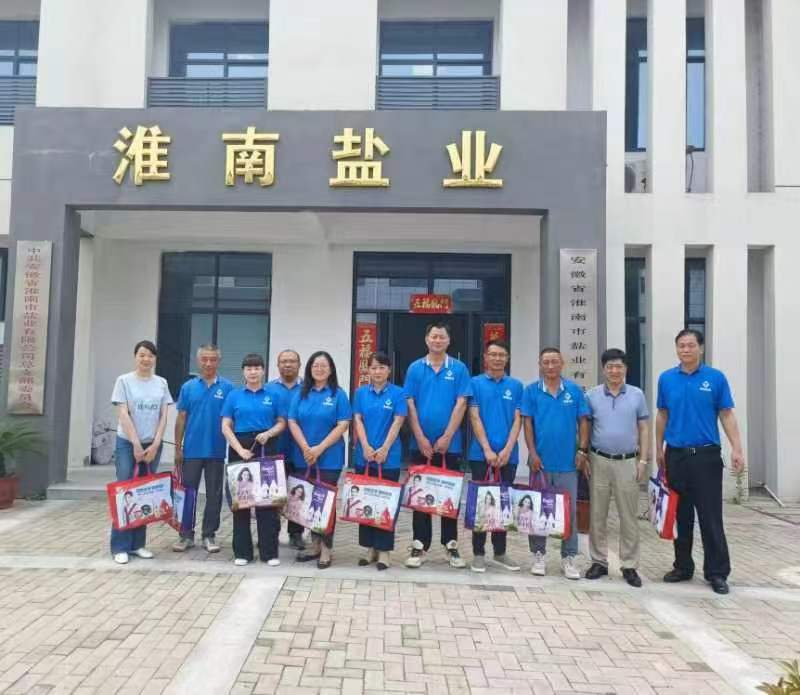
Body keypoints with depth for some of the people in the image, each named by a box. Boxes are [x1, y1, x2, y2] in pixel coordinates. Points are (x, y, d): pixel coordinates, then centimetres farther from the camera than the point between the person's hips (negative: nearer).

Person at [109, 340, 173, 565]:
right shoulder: (124, 381, -2)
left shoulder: (161, 383, 7)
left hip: (152, 446, 3)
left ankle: (137, 544, 15)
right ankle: (120, 547, 3)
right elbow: (123, 415, -8)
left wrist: (155, 445, -6)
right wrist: (136, 445, -12)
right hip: (127, 444, -3)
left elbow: (163, 416, 4)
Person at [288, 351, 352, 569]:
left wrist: (320, 448, -15)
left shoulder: (338, 394, -2)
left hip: (329, 458, -3)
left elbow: (343, 425, -9)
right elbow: (292, 422, 2)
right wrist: (305, 448, -12)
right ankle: (315, 545, 23)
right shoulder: (301, 394, 7)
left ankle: (326, 549, 8)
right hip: (304, 458, 4)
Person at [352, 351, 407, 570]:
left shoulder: (398, 393, -2)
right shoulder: (361, 393, 6)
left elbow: (397, 422, -7)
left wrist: (384, 449, -14)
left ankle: (384, 550, 10)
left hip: (389, 458, -3)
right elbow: (358, 421, 1)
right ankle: (369, 547, 20)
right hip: (364, 456, 3)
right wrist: (366, 447, -11)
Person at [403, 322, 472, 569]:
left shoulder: (459, 369, 0)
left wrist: (446, 437, -11)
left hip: (450, 444, 0)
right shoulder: (415, 368, 3)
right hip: (420, 443, 1)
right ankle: (419, 545, 14)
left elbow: (461, 404, -5)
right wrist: (421, 438, -8)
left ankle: (451, 545, 18)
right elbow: (410, 405, -1)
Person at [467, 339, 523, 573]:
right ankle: (478, 553, 12)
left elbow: (517, 420, 3)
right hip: (481, 454, -2)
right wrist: (487, 449, -13)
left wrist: (507, 450, -9)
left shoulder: (516, 385, 7)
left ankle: (500, 552, 22)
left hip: (508, 455, 2)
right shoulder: (475, 383, 1)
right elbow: (474, 417, -4)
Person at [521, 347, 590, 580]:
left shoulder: (574, 390, 2)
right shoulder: (531, 391, 0)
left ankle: (569, 557, 16)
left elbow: (583, 422, 5)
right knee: (538, 509, 8)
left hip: (567, 462, 0)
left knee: (569, 510, 5)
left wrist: (583, 450, -3)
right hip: (541, 460, 0)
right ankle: (538, 555, 19)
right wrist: (533, 453, -7)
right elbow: (527, 424, -1)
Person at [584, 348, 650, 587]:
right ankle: (599, 561, 18)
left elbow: (644, 430, 6)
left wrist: (643, 461, 0)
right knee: (597, 515, 6)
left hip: (628, 462, 0)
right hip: (599, 460, 0)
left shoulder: (637, 395, 3)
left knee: (629, 517, 4)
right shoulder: (592, 395, 2)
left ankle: (629, 565, 14)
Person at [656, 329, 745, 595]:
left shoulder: (716, 378, -1)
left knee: (710, 516, 0)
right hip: (675, 456, 3)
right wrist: (659, 450, 11)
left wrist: (737, 449, -11)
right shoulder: (666, 379, 5)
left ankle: (717, 572, 10)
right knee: (680, 515, 11)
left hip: (706, 456, -2)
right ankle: (683, 566, 23)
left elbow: (727, 415, -2)